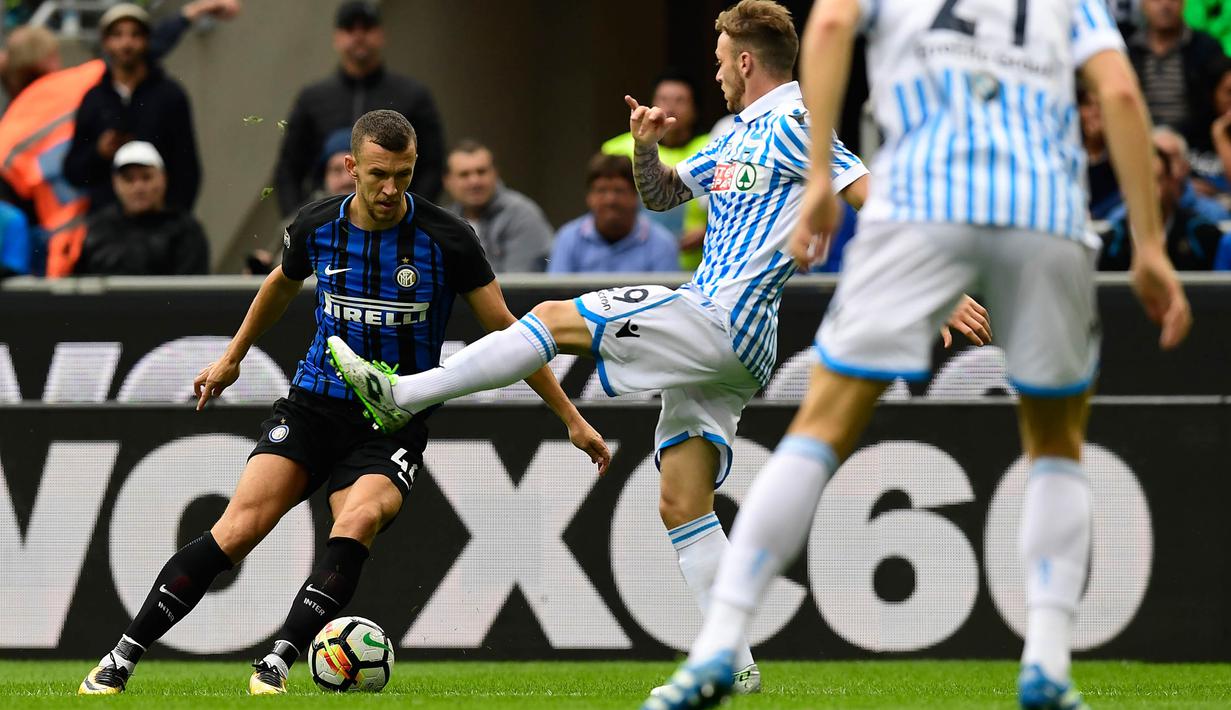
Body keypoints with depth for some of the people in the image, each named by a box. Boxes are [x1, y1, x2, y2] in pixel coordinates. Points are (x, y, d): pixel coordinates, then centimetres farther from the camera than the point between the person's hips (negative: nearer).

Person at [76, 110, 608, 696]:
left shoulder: (446, 239, -10)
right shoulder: (316, 227, -2)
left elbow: (507, 330, -2)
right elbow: (283, 283, 23)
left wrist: (571, 418, -1)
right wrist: (232, 357, 33)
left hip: (395, 423, -2)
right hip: (313, 406, 2)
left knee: (358, 519, -32)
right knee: (238, 528, -16)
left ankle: (277, 663, -30)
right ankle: (121, 659, -11)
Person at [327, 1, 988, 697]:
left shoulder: (794, 124, -7)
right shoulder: (738, 136, 23)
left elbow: (875, 201, -13)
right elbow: (661, 194, 33)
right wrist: (647, 144, 10)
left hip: (723, 323, -10)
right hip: (715, 340, 10)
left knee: (556, 319, -10)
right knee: (682, 502, 7)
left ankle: (402, 395, -4)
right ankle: (735, 666, 3)